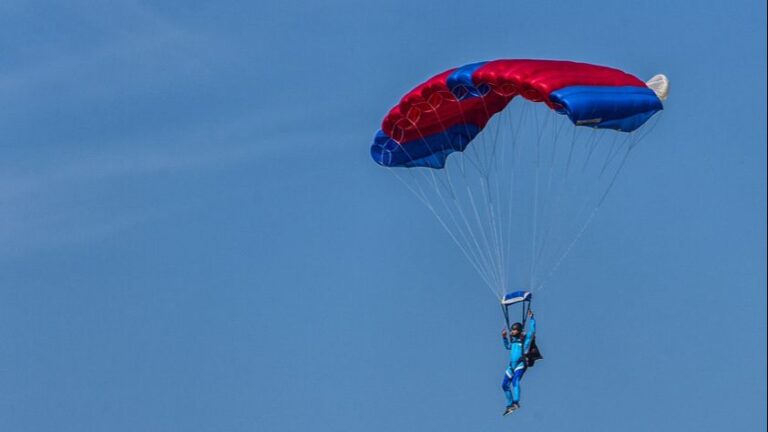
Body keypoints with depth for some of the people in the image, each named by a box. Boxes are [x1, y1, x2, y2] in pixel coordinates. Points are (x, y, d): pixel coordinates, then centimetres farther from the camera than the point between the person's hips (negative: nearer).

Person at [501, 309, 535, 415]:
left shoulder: (525, 338, -1)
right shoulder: (513, 339, 17)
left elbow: (532, 330, -15)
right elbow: (508, 347, 36)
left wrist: (531, 318, -16)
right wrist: (504, 337, 24)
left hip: (521, 364, -8)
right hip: (511, 366, 8)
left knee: (515, 381, -27)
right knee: (505, 385, 8)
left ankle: (516, 403, -37)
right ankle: (510, 405, 20)